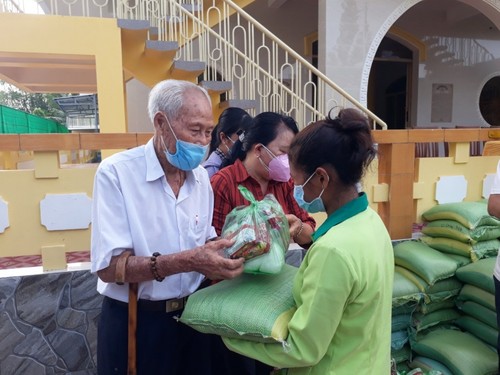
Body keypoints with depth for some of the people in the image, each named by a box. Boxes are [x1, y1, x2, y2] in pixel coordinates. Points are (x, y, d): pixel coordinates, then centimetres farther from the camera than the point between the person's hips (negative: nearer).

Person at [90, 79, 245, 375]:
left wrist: (227, 250, -14)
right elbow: (109, 267, -23)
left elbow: (204, 242, 7)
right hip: (134, 322, -5)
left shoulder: (201, 176, 2)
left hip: (192, 315, 5)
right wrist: (186, 261, -33)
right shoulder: (116, 172, -17)